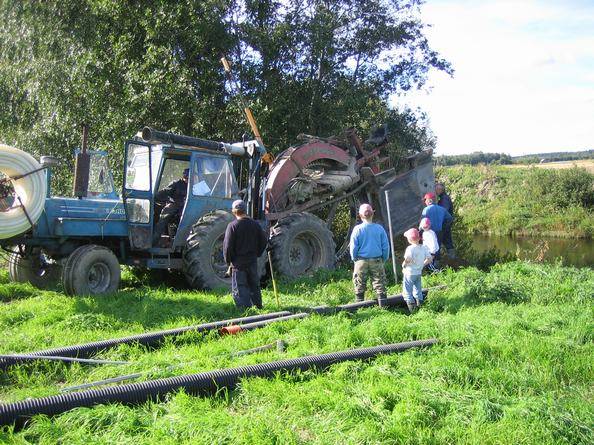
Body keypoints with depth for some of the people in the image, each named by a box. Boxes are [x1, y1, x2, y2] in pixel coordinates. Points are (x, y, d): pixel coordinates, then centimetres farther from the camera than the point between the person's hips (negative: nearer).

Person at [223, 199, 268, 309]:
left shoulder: (232, 226, -13)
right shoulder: (255, 224, 3)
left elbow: (227, 245, -14)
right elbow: (264, 241, 8)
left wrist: (228, 260, -1)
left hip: (238, 263, -5)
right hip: (252, 262, 5)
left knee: (239, 288, 1)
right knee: (254, 285, 19)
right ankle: (258, 307, 29)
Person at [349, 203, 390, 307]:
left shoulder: (357, 229, -9)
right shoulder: (379, 228, -4)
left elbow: (353, 247, -6)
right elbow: (386, 246, 0)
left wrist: (354, 259, 10)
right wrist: (384, 259, 12)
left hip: (361, 261, -1)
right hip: (377, 261, 1)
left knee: (360, 286, 12)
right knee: (380, 285, 9)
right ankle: (383, 306, 10)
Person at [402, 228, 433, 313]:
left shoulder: (410, 248, -22)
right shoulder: (424, 248, -1)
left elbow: (407, 259, -34)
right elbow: (429, 258, 2)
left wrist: (403, 265, -16)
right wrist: (422, 265, 11)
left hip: (409, 273, -7)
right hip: (419, 272, 7)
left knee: (407, 290, 4)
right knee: (418, 289, 22)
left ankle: (410, 303, -4)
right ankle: (419, 305, 27)